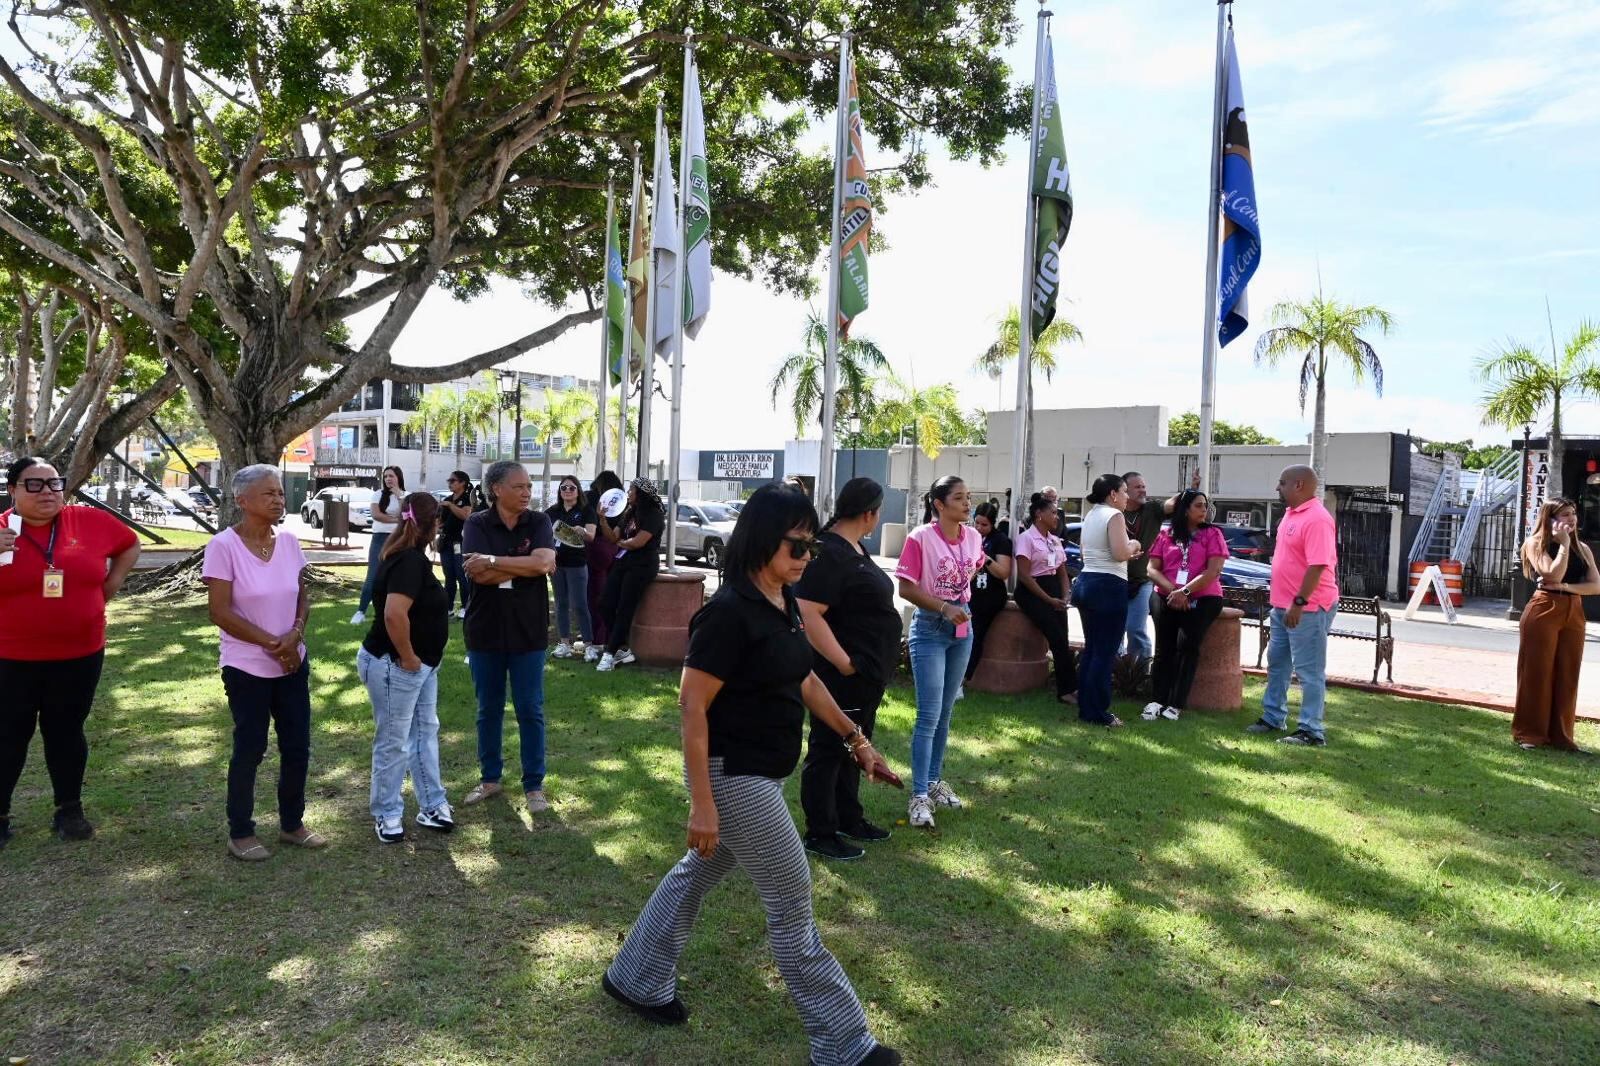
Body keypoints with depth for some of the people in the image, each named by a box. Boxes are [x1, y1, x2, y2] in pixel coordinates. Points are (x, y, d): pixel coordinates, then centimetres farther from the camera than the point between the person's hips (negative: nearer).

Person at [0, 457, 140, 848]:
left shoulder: (90, 521, -2)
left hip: (80, 655, 2)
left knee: (66, 732, 13)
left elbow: (130, 544, 16)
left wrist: (112, 582, 5)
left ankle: (70, 809, 23)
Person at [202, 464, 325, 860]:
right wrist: (272, 643, -16)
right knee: (250, 749, 5)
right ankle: (240, 833, 22)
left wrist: (295, 634, -11)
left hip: (293, 663, 5)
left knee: (297, 746, 10)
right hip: (247, 668, -5)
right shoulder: (224, 545, -15)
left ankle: (292, 824, 28)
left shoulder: (288, 540, 0)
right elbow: (220, 612, -16)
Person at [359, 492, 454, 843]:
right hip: (394, 665, -10)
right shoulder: (410, 561, -23)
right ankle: (387, 815, 19)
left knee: (425, 732, 17)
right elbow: (394, 613, -35)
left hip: (422, 664, 10)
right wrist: (407, 657, -22)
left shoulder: (409, 556, 7)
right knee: (394, 742, 4)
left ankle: (432, 805, 28)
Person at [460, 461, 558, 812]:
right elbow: (477, 574, -17)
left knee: (530, 710, 5)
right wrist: (526, 566, -17)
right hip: (485, 630, 1)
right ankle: (489, 778, 28)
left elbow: (544, 562, -20)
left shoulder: (539, 522, -2)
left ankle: (534, 785, 16)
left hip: (528, 632, 0)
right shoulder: (477, 525, -4)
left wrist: (492, 562, -19)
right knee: (488, 709, 13)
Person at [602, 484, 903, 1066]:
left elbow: (805, 680, 16)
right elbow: (692, 706, -22)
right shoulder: (728, 611, -24)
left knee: (699, 872, 22)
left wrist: (857, 739, 16)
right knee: (791, 900, 1)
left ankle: (635, 979, 41)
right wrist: (701, 801, -22)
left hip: (764, 773, 9)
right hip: (733, 776, -9)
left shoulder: (785, 602, 4)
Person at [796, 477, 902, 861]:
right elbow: (808, 614, -28)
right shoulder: (828, 552, -21)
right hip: (843, 675, -10)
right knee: (828, 751, 2)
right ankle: (820, 833, 14)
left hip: (868, 675, 10)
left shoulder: (855, 549, 11)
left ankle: (849, 818, 35)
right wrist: (844, 664, -26)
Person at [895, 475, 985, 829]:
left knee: (945, 713, 14)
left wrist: (963, 599, 12)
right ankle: (919, 796, -3)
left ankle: (935, 781, 27)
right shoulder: (920, 538, -16)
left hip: (962, 629, 6)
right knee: (929, 715, -8)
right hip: (930, 630, -6)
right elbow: (905, 588, -16)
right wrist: (944, 607, -22)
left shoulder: (973, 537, 1)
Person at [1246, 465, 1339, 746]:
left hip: (1308, 608, -10)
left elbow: (1317, 566, -25)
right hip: (1283, 605, 10)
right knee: (1276, 663, 18)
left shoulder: (1317, 518, -20)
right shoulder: (1291, 513, 11)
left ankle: (1312, 732, 4)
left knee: (1309, 671, -3)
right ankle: (1273, 717, 30)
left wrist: (1299, 603, -25)